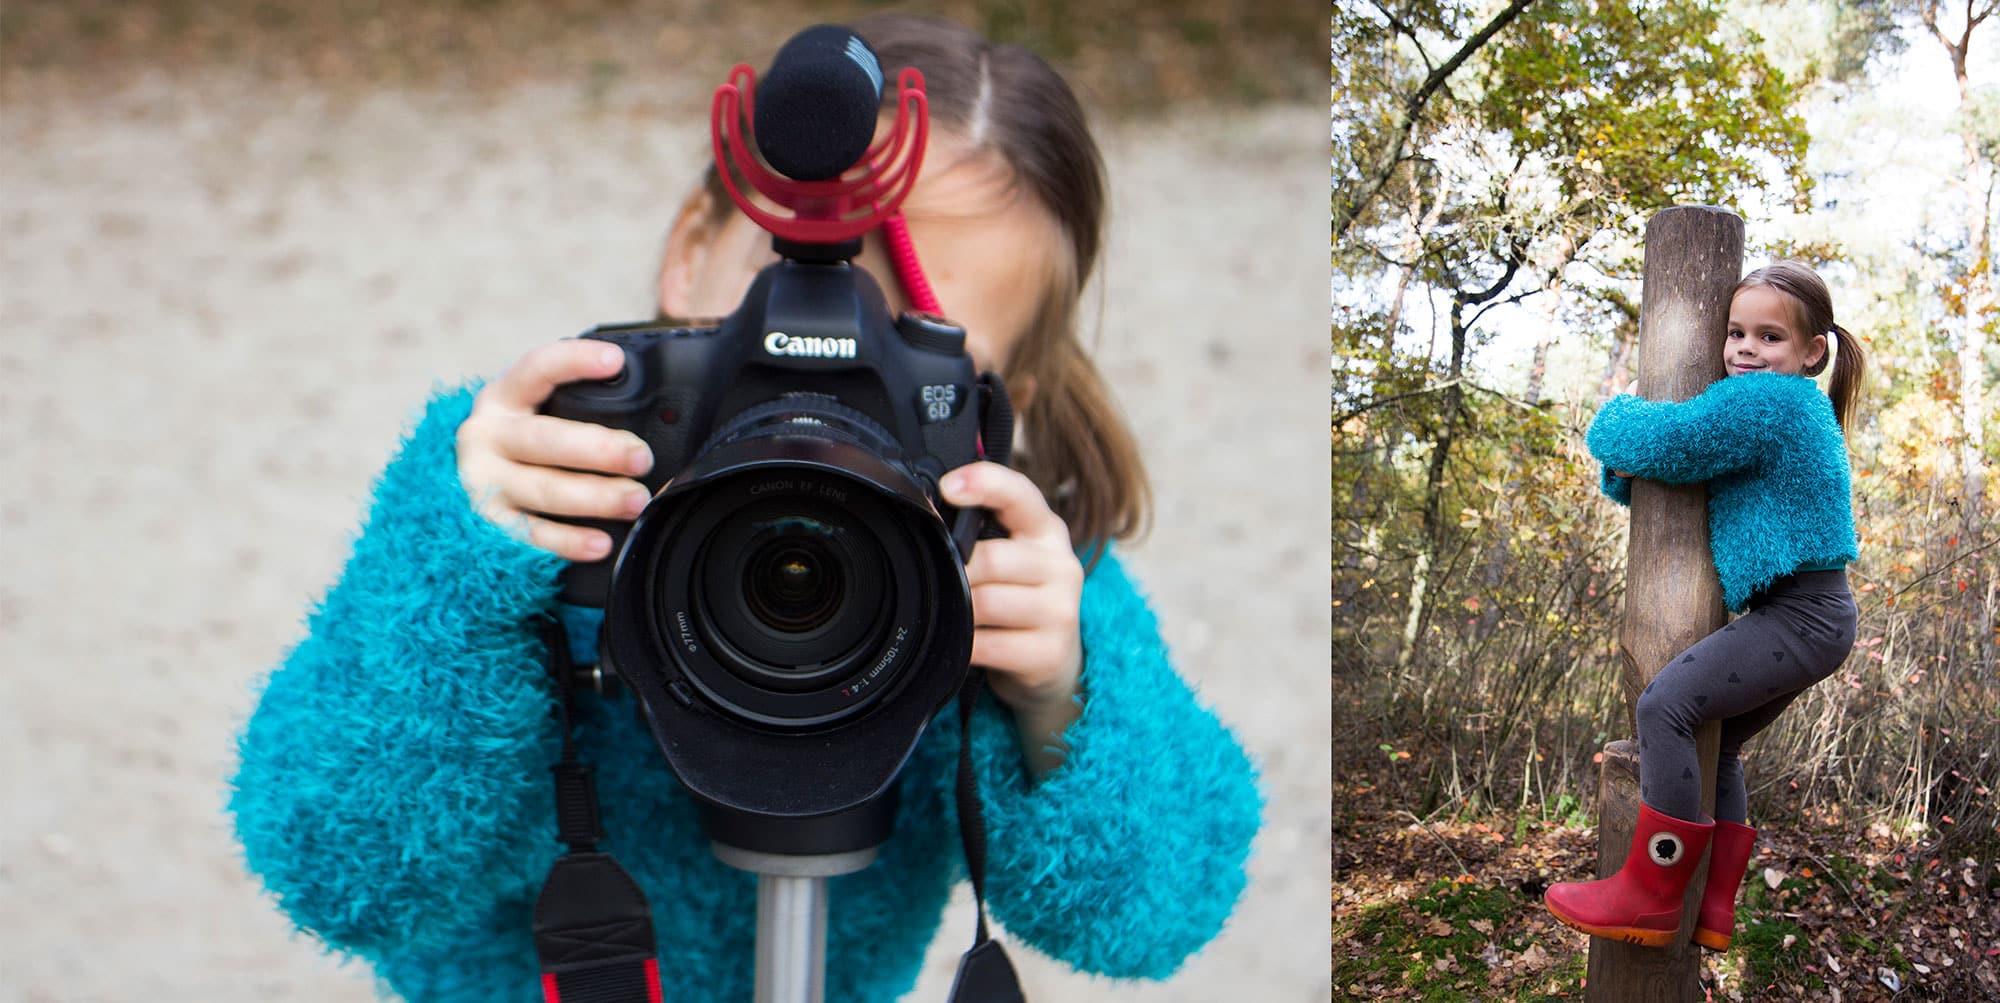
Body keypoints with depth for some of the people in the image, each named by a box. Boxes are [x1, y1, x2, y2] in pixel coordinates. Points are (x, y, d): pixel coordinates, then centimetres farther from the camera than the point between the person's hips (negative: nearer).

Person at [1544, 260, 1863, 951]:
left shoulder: (1761, 402, -16)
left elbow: (1666, 441, -20)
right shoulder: (1798, 408, 20)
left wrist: (1615, 419, 4)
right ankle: (1713, 911, 22)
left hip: (1799, 617, -12)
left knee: (1665, 704, -19)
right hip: (1814, 618, 12)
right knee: (1718, 745, 18)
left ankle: (1649, 896, -15)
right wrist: (1626, 471, 5)